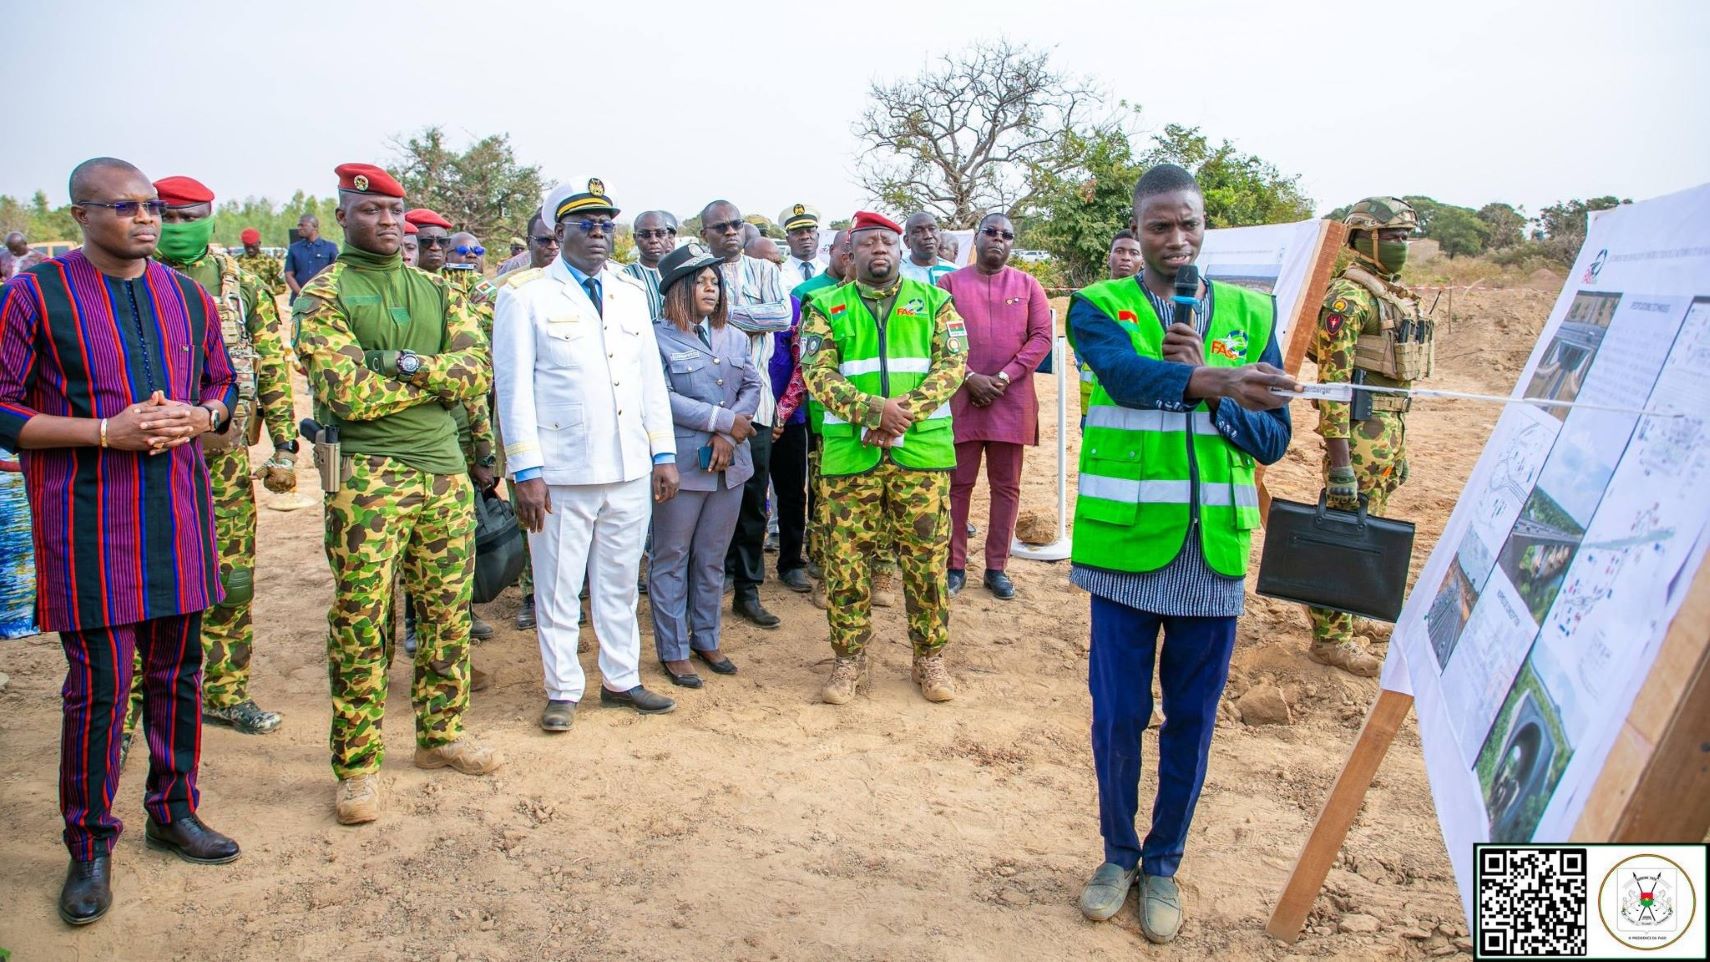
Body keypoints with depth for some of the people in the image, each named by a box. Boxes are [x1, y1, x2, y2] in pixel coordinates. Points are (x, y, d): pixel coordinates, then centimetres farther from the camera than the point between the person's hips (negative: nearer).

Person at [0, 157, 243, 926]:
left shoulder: (189, 298, 10)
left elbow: (224, 386, 19)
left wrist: (198, 417, -4)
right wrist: (107, 432, -17)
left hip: (177, 513, 5)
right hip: (87, 522, -4)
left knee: (178, 672, 12)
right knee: (98, 685, -1)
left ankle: (173, 811, 29)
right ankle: (90, 847, 16)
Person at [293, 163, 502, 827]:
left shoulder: (436, 290, 13)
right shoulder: (323, 294, -3)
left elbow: (477, 370, 0)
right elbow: (349, 395, -16)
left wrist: (412, 365, -16)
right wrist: (439, 379, -9)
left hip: (444, 469, 5)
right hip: (368, 477, -5)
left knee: (448, 614, 12)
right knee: (360, 622, 1)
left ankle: (441, 735, 28)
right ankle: (357, 766, 13)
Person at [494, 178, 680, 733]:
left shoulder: (631, 296, 14)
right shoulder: (524, 294, -2)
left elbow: (651, 378, 14)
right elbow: (514, 388, -6)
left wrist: (664, 455, 9)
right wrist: (527, 472, -12)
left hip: (630, 472, 5)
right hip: (561, 474, -4)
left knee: (620, 584, 14)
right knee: (558, 589, 6)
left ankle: (620, 679, 27)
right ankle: (563, 691, 20)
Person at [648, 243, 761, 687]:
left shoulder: (733, 337, 11)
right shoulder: (658, 337, -7)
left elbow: (752, 386, 6)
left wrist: (727, 434, -10)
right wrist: (722, 419, -14)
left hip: (729, 463, 5)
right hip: (682, 463, -5)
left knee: (712, 558, 15)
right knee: (672, 558, 5)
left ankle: (706, 639, 28)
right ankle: (673, 650, 15)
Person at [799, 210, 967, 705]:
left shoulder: (933, 301, 10)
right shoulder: (826, 306, 8)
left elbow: (952, 364, -1)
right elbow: (816, 372, -4)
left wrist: (905, 412, -15)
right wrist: (871, 409, -19)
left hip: (923, 450, 0)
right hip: (849, 453, 0)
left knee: (928, 559, 5)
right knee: (847, 559, 5)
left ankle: (930, 658, 20)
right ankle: (849, 659, 20)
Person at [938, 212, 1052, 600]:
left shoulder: (1028, 285, 8)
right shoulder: (950, 282, 5)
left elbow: (1042, 336, 0)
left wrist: (1004, 377, -10)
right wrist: (970, 378, -12)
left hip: (1012, 400, 1)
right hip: (961, 397, -1)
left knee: (1006, 486, 6)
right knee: (958, 483, 3)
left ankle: (997, 567, 16)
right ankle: (955, 565, 13)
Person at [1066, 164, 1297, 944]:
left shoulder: (1250, 314, 8)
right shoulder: (1099, 307, 0)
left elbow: (1272, 439, 3)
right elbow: (1127, 374, -23)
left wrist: (1206, 384, -12)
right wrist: (1211, 380, -41)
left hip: (1215, 552, 2)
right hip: (1125, 544, -2)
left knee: (1191, 719, 11)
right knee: (1118, 713, 7)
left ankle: (1163, 864, 32)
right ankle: (1118, 853, 31)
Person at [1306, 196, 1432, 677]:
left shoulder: (1395, 295, 17)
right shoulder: (1348, 295, -13)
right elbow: (1333, 377, -19)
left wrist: (1398, 449, 22)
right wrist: (1339, 460, -24)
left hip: (1390, 427, 9)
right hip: (1359, 427, -9)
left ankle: (1326, 609, 30)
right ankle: (1330, 637, 5)